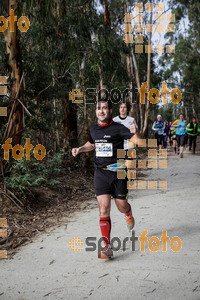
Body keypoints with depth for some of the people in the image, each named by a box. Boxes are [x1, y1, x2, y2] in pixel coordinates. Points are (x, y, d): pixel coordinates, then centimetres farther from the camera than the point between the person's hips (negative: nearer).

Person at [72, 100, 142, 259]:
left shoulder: (118, 128, -9)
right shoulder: (93, 129, 8)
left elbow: (138, 141, -16)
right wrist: (80, 149, 12)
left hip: (118, 173, -3)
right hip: (101, 173, 3)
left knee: (121, 206, 10)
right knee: (104, 208, -8)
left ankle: (129, 214, 50)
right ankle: (107, 247, -4)